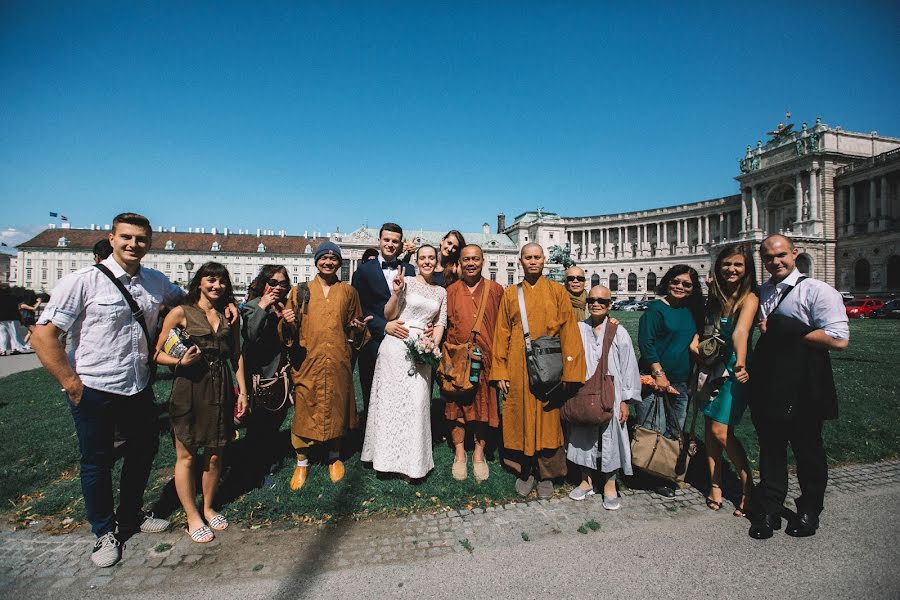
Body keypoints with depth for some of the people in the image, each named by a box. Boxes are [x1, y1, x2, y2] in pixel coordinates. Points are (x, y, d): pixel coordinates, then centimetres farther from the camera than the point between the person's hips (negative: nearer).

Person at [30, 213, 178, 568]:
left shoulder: (156, 282, 0)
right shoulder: (83, 281, -14)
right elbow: (43, 336, -14)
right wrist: (72, 384, -15)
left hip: (139, 387, 5)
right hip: (94, 391, -5)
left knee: (145, 449, 20)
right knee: (97, 463, 13)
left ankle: (130, 517, 45)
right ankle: (105, 532, 36)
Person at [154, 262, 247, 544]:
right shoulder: (181, 313, -2)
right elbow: (157, 353, -1)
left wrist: (242, 391, 7)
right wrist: (180, 362, -21)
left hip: (221, 390, 4)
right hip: (189, 388, -3)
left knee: (215, 455, 12)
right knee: (186, 456, 7)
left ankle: (208, 508, 33)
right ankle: (193, 518, 24)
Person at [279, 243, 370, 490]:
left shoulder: (348, 292, 8)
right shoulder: (300, 292, 6)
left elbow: (353, 328, 15)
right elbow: (287, 334, 6)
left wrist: (359, 327, -7)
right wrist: (287, 323, -16)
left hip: (338, 363, 1)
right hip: (307, 363, -1)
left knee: (336, 407, 10)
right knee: (305, 410, 5)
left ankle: (334, 456, 33)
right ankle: (302, 462, 27)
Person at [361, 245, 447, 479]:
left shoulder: (442, 292, 13)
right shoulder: (406, 281, 1)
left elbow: (440, 323, 11)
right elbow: (389, 315, -1)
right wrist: (396, 292, -16)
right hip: (397, 344, -2)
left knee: (417, 402, 1)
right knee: (391, 398, 3)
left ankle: (413, 461, 15)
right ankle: (388, 456, 19)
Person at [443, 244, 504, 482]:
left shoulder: (495, 290, 3)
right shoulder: (450, 291, 5)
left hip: (486, 358, 0)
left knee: (485, 405, 8)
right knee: (456, 405, 7)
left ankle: (479, 453, 26)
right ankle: (459, 454, 24)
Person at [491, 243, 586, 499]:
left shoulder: (557, 291, 3)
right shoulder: (510, 294, 7)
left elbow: (569, 332, -1)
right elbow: (502, 334, 5)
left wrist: (569, 372, -7)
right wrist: (500, 372, 0)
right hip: (518, 369, 1)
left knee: (549, 420, 7)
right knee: (521, 418, 8)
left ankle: (546, 475, 25)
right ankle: (525, 471, 26)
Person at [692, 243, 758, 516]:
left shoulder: (749, 298, -14)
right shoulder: (714, 296, 5)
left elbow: (740, 332, -32)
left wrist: (741, 362, -47)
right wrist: (695, 340, -5)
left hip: (734, 370, -6)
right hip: (713, 367, 6)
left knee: (721, 430, -8)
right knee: (710, 427, 7)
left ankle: (747, 484, 14)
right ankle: (715, 484, 19)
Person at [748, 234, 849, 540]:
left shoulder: (817, 291, -7)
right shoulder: (761, 292, 12)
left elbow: (839, 340, -16)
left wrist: (791, 330, -17)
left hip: (802, 388, -5)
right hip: (767, 385, 5)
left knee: (807, 447, 13)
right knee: (770, 446, 13)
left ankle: (809, 510, 34)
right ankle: (769, 510, 26)